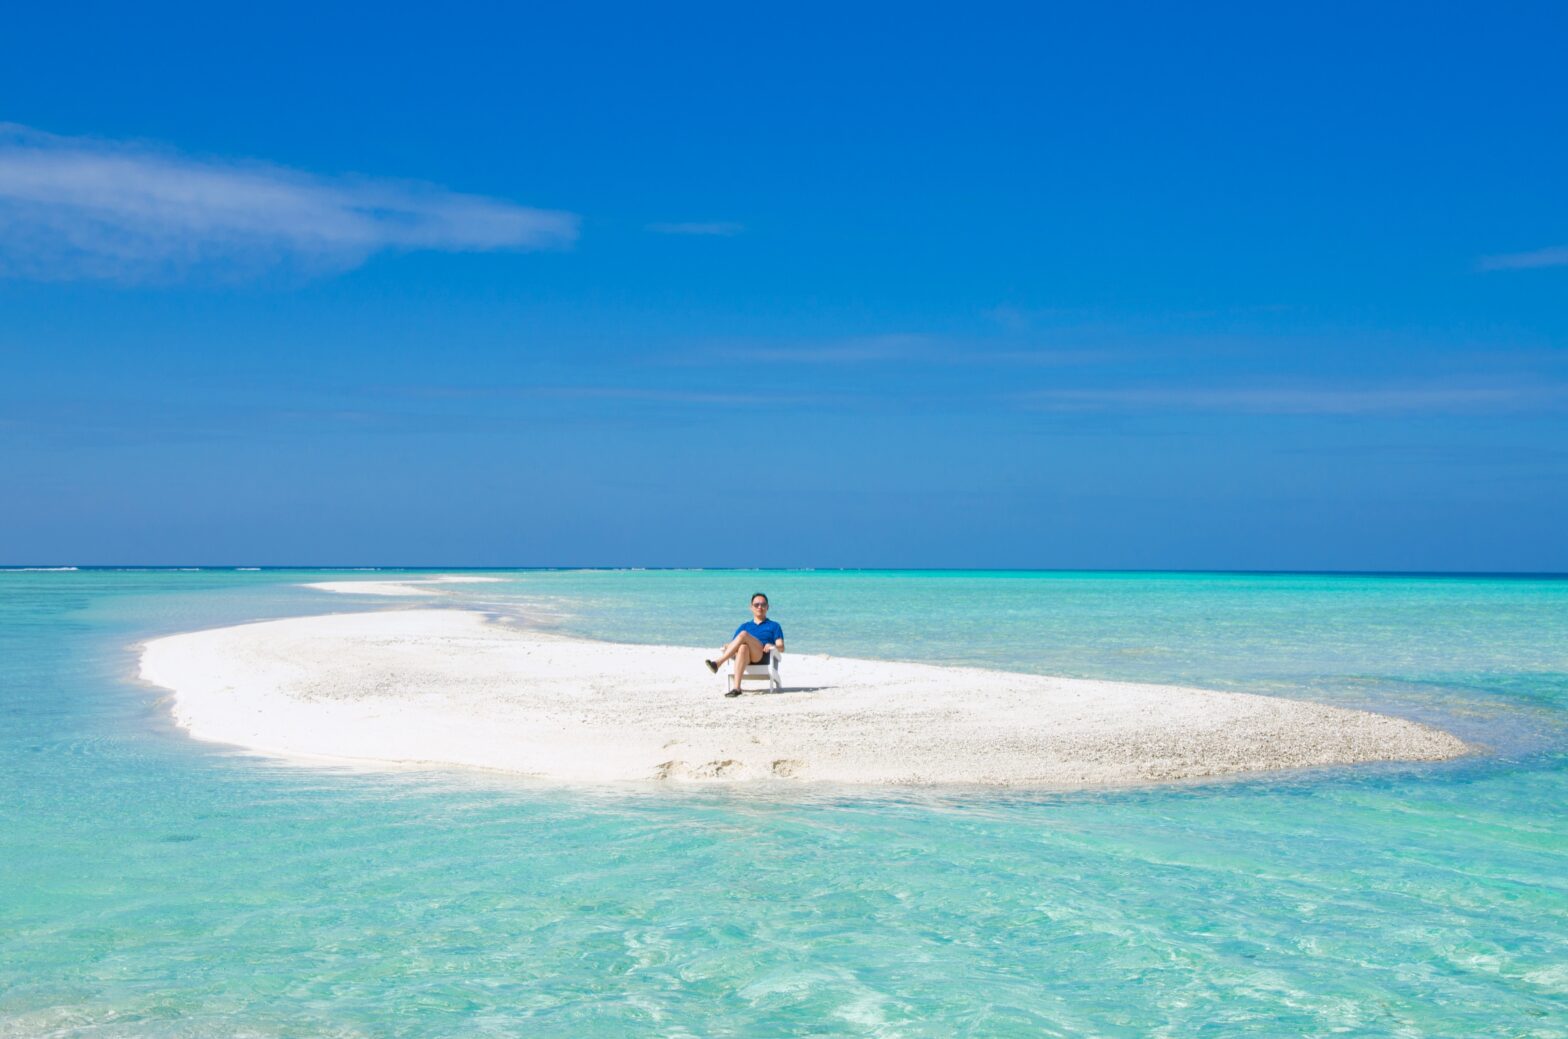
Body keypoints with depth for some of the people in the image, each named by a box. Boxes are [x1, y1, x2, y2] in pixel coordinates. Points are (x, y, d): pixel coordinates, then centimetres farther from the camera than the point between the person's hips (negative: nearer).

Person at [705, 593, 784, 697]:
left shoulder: (774, 626, 26)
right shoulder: (744, 626, 33)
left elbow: (781, 648, 12)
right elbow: (733, 643, 21)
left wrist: (771, 645, -11)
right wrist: (728, 647, -4)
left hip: (763, 656, -2)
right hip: (747, 658, 2)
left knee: (743, 634, -30)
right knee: (743, 647, -40)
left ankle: (717, 663, -39)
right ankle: (736, 688, -55)